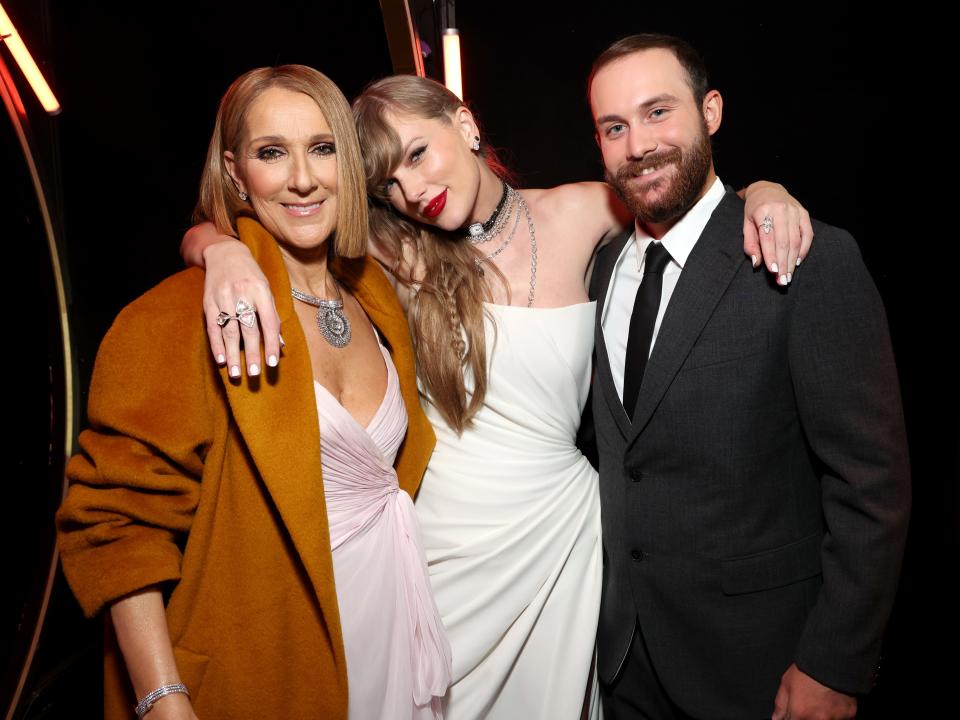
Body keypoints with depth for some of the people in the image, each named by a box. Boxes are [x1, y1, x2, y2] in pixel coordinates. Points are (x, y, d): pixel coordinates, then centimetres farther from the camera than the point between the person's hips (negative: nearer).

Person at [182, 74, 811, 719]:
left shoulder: (578, 214, -6)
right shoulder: (396, 249, -8)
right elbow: (205, 235, -6)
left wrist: (760, 192, -8)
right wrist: (224, 249, -28)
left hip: (558, 527, 1)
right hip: (443, 539, 0)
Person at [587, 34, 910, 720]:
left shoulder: (815, 261, -17)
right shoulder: (604, 265, 2)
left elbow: (872, 481, -16)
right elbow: (617, 448, 7)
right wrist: (605, 593, 7)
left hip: (753, 656, -5)